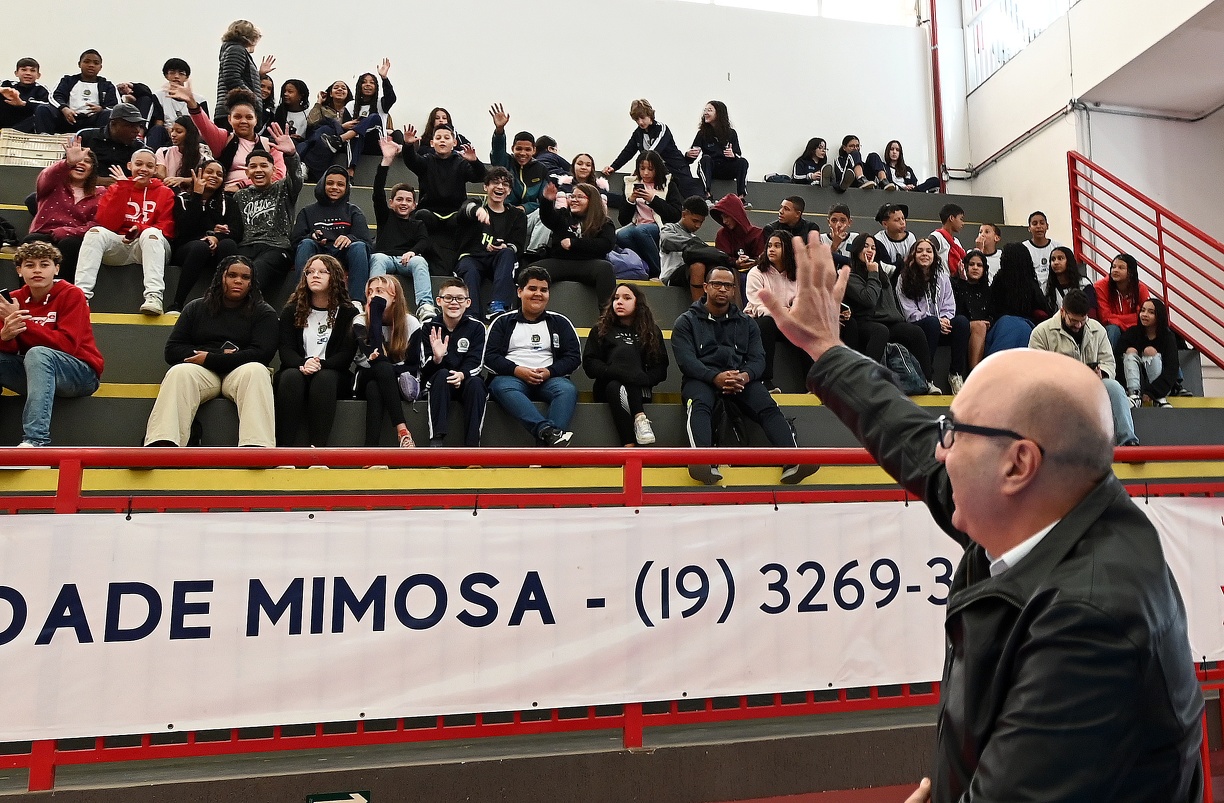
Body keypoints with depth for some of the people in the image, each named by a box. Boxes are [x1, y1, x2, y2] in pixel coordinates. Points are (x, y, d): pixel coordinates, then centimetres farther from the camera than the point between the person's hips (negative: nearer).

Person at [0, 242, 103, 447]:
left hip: (81, 373, -5)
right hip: (35, 373, 6)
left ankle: (36, 439, -44)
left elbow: (67, 344, -18)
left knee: (37, 353, -33)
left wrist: (22, 321, -23)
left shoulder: (71, 295, -7)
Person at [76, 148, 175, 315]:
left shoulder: (164, 193, 10)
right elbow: (107, 224, -1)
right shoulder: (117, 188, 15)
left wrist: (140, 230, -21)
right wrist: (123, 187, -3)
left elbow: (166, 229, -1)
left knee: (151, 233, -33)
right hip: (117, 246, 2)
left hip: (150, 246, -2)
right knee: (96, 232, -25)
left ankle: (154, 296, -47)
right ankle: (82, 293, -35)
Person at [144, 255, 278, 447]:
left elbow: (262, 353, -5)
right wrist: (210, 354, -4)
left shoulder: (264, 313, 12)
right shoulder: (196, 308, 19)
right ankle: (161, 447, -50)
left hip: (241, 372, -2)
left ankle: (256, 453, -54)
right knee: (179, 372, -32)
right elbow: (172, 350, 11)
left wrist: (210, 359, -9)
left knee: (256, 371, -36)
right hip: (201, 372, 2)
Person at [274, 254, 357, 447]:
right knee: (291, 377, -34)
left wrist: (321, 364, -23)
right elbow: (285, 349, 0)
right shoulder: (291, 310, 12)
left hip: (333, 375, -1)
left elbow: (347, 354, -4)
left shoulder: (348, 312, 6)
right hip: (297, 371, 1)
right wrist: (303, 364, -23)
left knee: (324, 378, -36)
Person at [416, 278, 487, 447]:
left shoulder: (476, 327, 1)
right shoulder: (429, 327, 1)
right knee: (442, 375, -33)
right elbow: (426, 368, -6)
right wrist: (436, 359, -29)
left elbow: (475, 363, -7)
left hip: (466, 380, 0)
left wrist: (462, 374, -29)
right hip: (437, 383, 0)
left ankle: (472, 445, -34)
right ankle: (437, 440, -38)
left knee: (476, 383, -33)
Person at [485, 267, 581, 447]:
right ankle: (548, 431, -55)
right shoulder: (503, 322, 17)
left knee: (568, 390, -33)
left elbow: (574, 357, 10)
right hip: (512, 377, -1)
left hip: (549, 379, 1)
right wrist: (517, 370, -11)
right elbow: (490, 357, 7)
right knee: (502, 387, -37)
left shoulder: (560, 322, 18)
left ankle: (546, 450, -49)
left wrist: (549, 371, -9)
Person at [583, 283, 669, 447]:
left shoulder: (652, 331, 13)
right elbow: (589, 364, -1)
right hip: (608, 388, 0)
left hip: (639, 390, 0)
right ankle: (639, 417, -42)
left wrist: (643, 379, -15)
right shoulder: (601, 330, 11)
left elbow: (660, 369, 5)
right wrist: (615, 372, -18)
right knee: (623, 350, -29)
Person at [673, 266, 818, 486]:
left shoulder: (746, 323, 23)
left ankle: (793, 461, -42)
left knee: (768, 407, -26)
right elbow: (686, 360, -3)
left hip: (742, 379, 3)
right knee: (699, 405, -37)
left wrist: (745, 376, -16)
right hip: (702, 378, -3)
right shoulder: (686, 321, 12)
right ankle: (703, 461, -58)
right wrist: (716, 377, -21)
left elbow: (758, 358, 10)